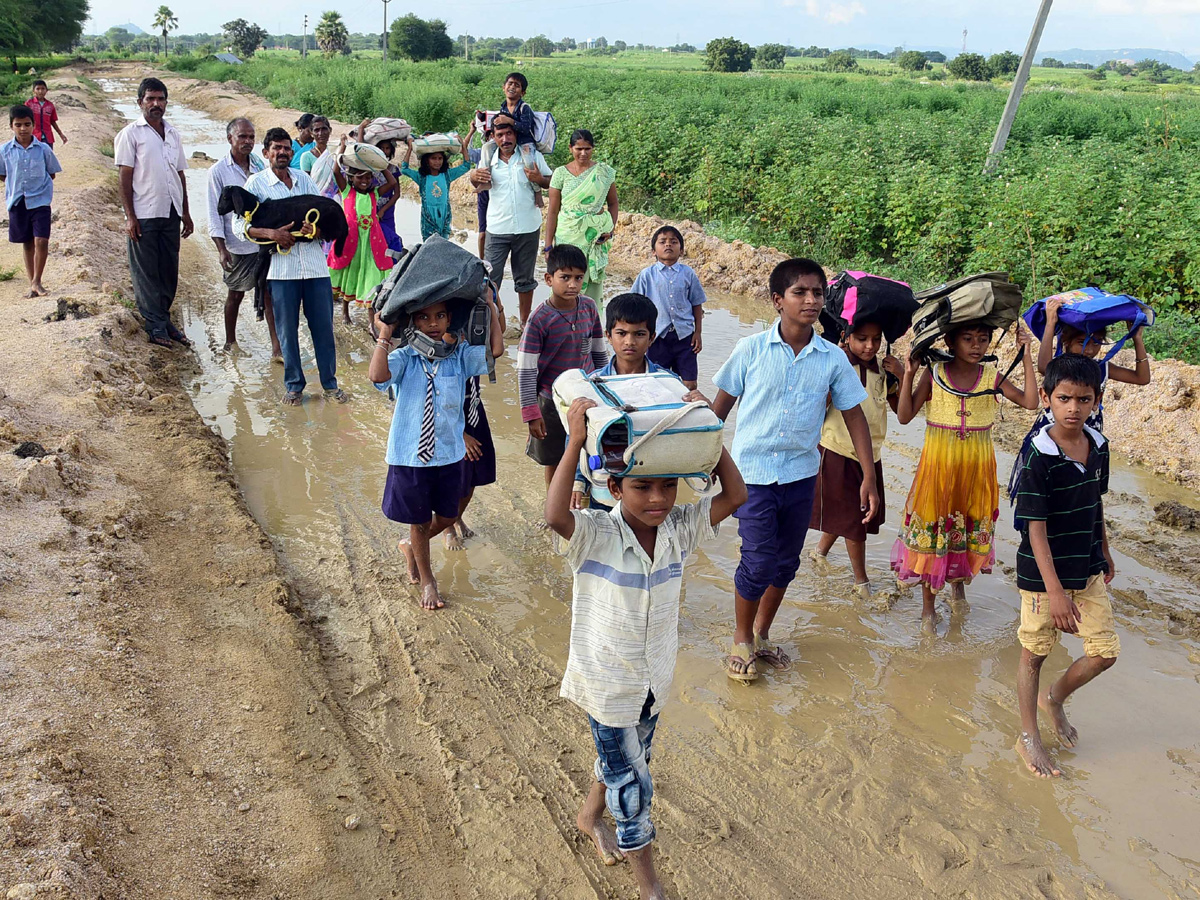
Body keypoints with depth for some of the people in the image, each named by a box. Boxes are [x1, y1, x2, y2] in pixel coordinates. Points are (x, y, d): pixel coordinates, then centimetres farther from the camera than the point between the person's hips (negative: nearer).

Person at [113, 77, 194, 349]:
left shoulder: (172, 133, 15)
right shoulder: (131, 133, -2)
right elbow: (125, 177, -5)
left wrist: (185, 213, 15)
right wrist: (130, 217, -12)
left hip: (170, 214, 5)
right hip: (144, 215, -5)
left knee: (169, 270, 9)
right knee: (146, 273, 1)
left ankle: (163, 318, 20)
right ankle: (156, 327, 7)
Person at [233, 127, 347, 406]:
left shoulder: (304, 179, 13)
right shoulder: (256, 182, 2)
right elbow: (239, 225, -3)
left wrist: (317, 229, -9)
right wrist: (271, 233, -18)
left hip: (315, 263, 3)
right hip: (282, 267, -3)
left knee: (323, 325, 6)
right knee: (287, 330, 4)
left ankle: (330, 383, 18)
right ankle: (294, 386, 17)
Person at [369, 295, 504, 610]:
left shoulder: (460, 356, -4)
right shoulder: (403, 358, -12)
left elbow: (496, 349, -17)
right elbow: (377, 375, -32)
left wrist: (490, 306, -14)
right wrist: (385, 333, -30)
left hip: (449, 454, 3)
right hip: (411, 456, -3)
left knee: (447, 516, 18)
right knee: (420, 521, 15)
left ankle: (411, 545, 50)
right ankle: (426, 580, 38)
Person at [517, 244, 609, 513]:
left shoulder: (589, 307, -5)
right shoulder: (540, 318, -18)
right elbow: (526, 369, -16)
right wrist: (531, 413, -16)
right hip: (553, 401, -3)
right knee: (554, 459, 14)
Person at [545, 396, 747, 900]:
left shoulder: (678, 528, -10)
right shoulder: (594, 535, -24)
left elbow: (735, 496, -18)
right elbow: (556, 517, -45)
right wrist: (575, 443, -47)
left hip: (654, 679, 6)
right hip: (606, 684, -5)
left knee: (629, 760, 28)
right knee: (631, 784, 6)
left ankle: (590, 816, 58)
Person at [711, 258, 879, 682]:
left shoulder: (833, 359, -2)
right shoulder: (751, 350, -8)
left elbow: (854, 416, 4)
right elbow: (721, 406, 0)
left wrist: (869, 477, 2)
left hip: (801, 474, 3)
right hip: (753, 472, -3)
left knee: (786, 562, 13)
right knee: (758, 561, -6)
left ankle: (762, 634, 35)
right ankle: (741, 639, 19)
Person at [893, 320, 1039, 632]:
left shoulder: (992, 376, -2)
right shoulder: (934, 374, -8)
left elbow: (1030, 401, -12)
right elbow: (904, 416, -9)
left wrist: (1026, 356, -12)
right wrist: (909, 374, -17)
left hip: (976, 467, 2)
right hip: (938, 465, -2)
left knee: (971, 527, 15)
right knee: (931, 529, 5)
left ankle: (959, 578, 44)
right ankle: (928, 607, 19)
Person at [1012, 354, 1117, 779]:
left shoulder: (1098, 446, -2)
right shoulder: (1039, 458, -22)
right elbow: (1035, 528, -22)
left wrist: (1103, 552, 23)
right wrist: (1055, 591, -25)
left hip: (1088, 570, 6)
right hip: (1043, 574, -6)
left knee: (1106, 650, 8)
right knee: (1034, 653, 9)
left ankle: (1054, 697, 36)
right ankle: (1028, 736, 26)